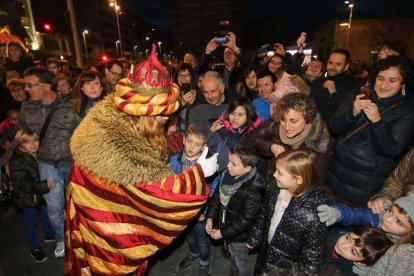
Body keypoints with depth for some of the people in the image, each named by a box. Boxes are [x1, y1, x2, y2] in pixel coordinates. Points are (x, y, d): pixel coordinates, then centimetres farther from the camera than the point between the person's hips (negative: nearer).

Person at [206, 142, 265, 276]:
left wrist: (222, 233, -21)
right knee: (232, 255, 33)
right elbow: (217, 197, -1)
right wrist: (210, 217, -7)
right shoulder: (227, 175, -13)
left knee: (241, 262, 21)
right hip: (226, 226, 7)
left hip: (240, 235, -7)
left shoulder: (252, 191, -35)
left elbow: (245, 220, -28)